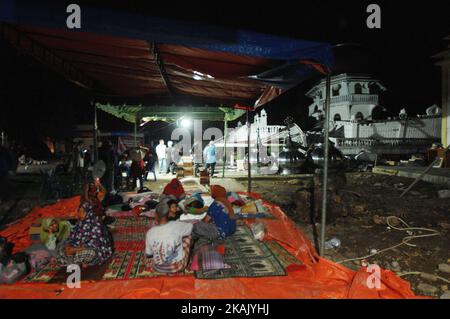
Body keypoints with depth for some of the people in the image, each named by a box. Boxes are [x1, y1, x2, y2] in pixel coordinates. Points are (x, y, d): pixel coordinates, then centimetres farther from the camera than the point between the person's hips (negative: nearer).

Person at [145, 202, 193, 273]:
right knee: (187, 236, 15)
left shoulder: (150, 233, -18)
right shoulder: (177, 226, -21)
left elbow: (148, 255, -3)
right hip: (179, 266, -2)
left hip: (159, 268, 2)